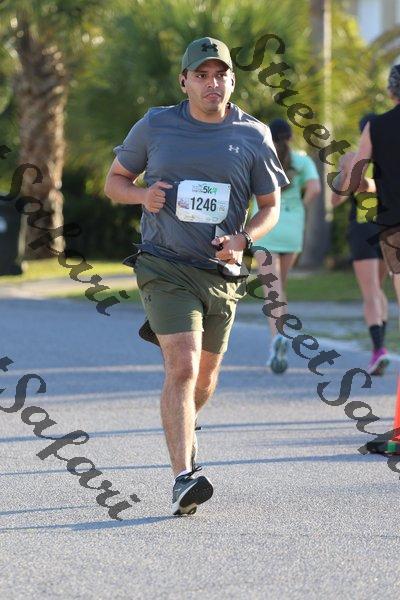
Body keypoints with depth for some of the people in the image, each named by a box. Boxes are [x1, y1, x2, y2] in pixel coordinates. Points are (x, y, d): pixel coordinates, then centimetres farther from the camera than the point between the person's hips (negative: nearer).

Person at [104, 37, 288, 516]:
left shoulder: (253, 136, 3)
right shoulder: (155, 126, 0)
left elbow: (271, 207, 9)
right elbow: (115, 181, 11)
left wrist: (242, 239, -12)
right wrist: (142, 195, -12)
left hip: (221, 273, 3)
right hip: (166, 267, -3)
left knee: (204, 377, 16)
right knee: (182, 368, -19)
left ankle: (181, 428, 49)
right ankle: (183, 479, -24)